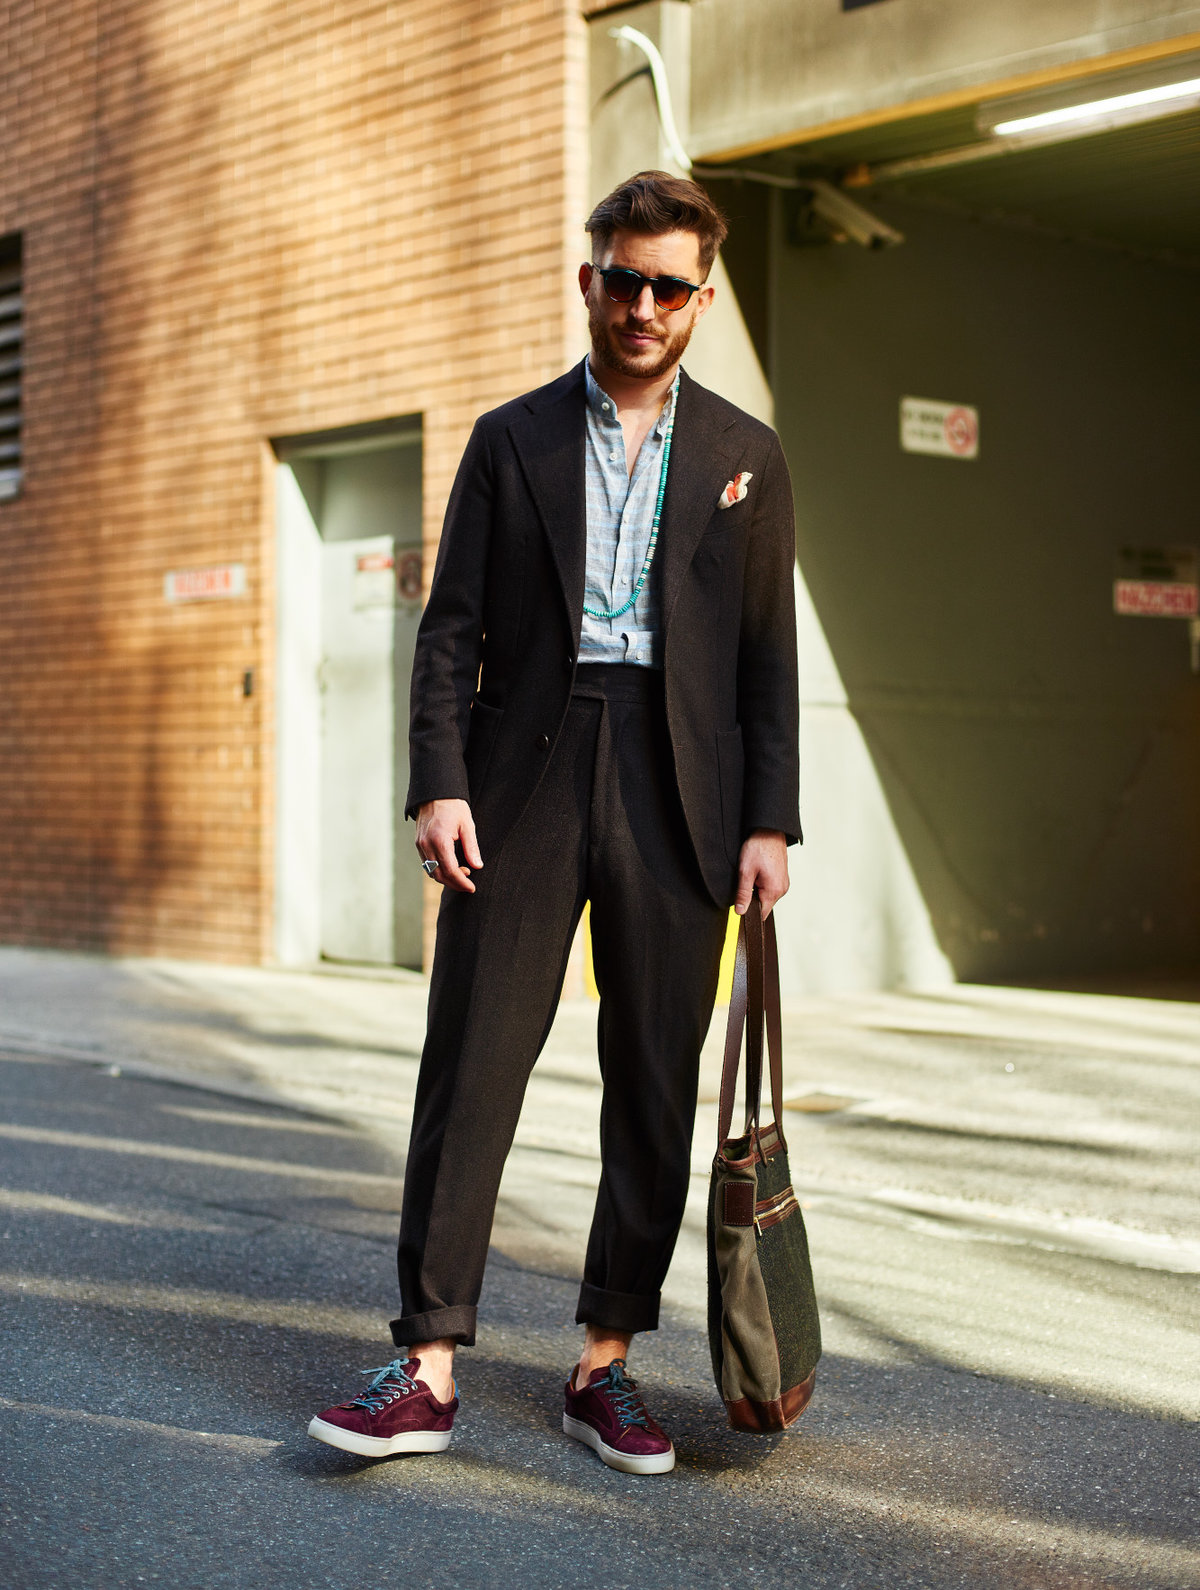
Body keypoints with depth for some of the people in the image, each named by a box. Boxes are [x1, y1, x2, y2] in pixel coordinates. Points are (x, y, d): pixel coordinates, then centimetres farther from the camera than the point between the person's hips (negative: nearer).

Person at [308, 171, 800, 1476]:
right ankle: (428, 1369, 1)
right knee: (470, 1065, -4)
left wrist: (769, 819, 0)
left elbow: (767, 653, 9)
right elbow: (453, 626, 6)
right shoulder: (511, 439, 11)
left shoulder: (744, 456, 12)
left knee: (654, 1085, 4)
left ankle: (605, 1367, 16)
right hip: (525, 780, -1)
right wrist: (439, 781, -7)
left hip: (675, 792, 1)